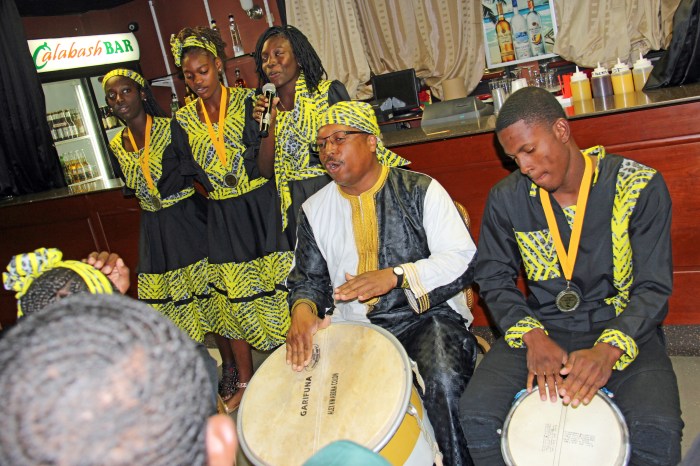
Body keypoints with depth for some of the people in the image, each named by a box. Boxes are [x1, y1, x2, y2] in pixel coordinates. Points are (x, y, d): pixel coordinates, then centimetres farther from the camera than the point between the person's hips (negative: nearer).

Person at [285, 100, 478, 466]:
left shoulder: (419, 190, -1)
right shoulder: (314, 211, 11)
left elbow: (464, 260, -8)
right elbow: (308, 278, 16)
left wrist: (394, 275, -22)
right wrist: (303, 308, -9)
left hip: (427, 314, -3)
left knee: (444, 382, -32)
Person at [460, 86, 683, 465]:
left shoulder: (639, 187, -10)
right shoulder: (506, 199, -2)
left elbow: (654, 287, -10)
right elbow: (494, 277, 3)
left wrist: (608, 349, -27)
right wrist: (531, 335, -15)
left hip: (623, 328, -1)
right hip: (541, 329, 2)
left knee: (657, 432, -29)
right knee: (476, 414, -22)